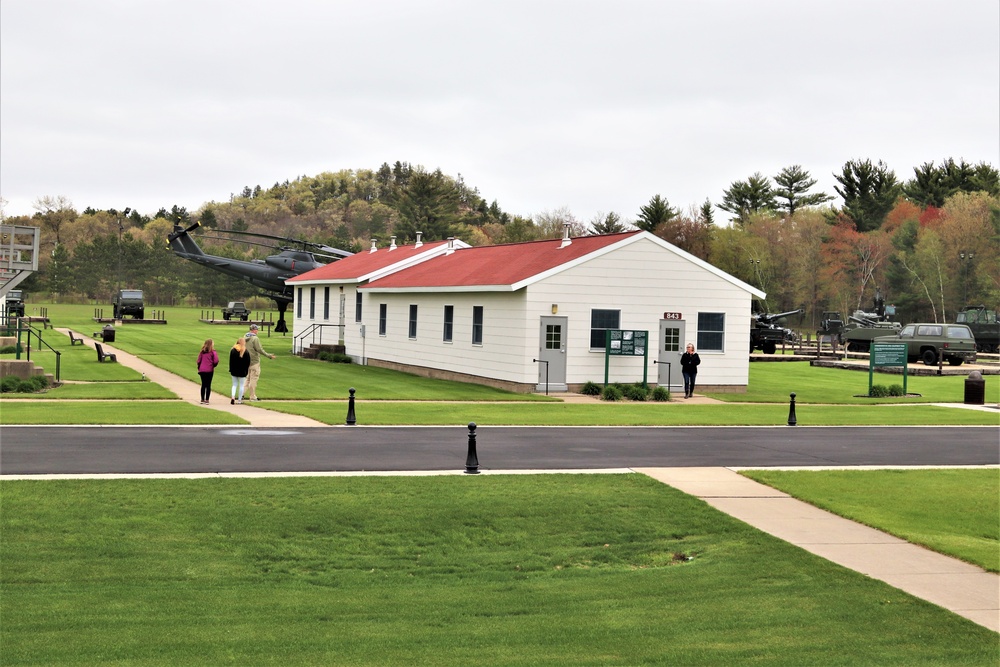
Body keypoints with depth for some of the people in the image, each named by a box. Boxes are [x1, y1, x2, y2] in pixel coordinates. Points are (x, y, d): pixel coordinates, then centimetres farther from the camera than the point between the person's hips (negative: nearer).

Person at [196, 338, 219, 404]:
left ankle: (202, 399, 15)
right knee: (208, 385, 2)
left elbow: (198, 361, 5)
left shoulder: (202, 352, 3)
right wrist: (213, 365, 8)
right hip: (209, 370, -4)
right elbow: (216, 361, -13)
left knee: (203, 385, 12)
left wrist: (199, 369, 17)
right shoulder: (213, 352, -9)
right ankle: (207, 400, 0)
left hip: (202, 370, 4)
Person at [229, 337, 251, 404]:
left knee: (234, 384, 13)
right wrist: (246, 371, 4)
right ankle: (240, 400, 5)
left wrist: (230, 370, 7)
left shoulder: (232, 350, -1)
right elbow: (248, 363, -5)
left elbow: (230, 361, 2)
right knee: (241, 385, 6)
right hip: (242, 371, -2)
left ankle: (233, 397, -7)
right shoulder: (246, 352, -7)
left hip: (234, 371, 2)